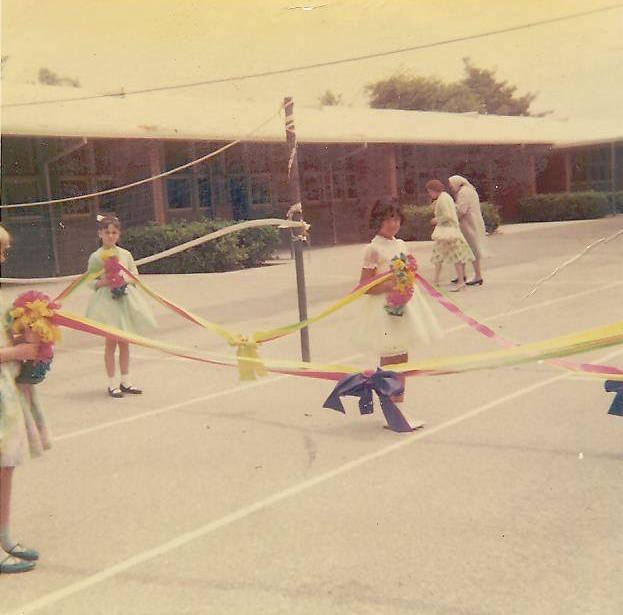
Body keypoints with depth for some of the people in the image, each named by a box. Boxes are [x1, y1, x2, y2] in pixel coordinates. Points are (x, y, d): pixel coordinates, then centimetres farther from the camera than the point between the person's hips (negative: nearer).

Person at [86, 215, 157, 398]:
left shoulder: (125, 254, 8)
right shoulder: (95, 257, -2)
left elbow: (135, 276, 12)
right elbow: (90, 282, 0)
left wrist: (126, 280, -7)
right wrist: (102, 282, -18)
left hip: (126, 299, 4)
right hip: (107, 300, -4)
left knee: (124, 342, 10)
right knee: (111, 342, -1)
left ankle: (125, 381, 20)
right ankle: (112, 384, 8)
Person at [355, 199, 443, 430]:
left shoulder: (401, 245, 9)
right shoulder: (373, 249, -12)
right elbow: (365, 286, -15)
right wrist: (392, 285, -21)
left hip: (403, 305, 7)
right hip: (385, 308, -7)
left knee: (402, 359, 12)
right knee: (390, 361, -1)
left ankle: (399, 406, 23)